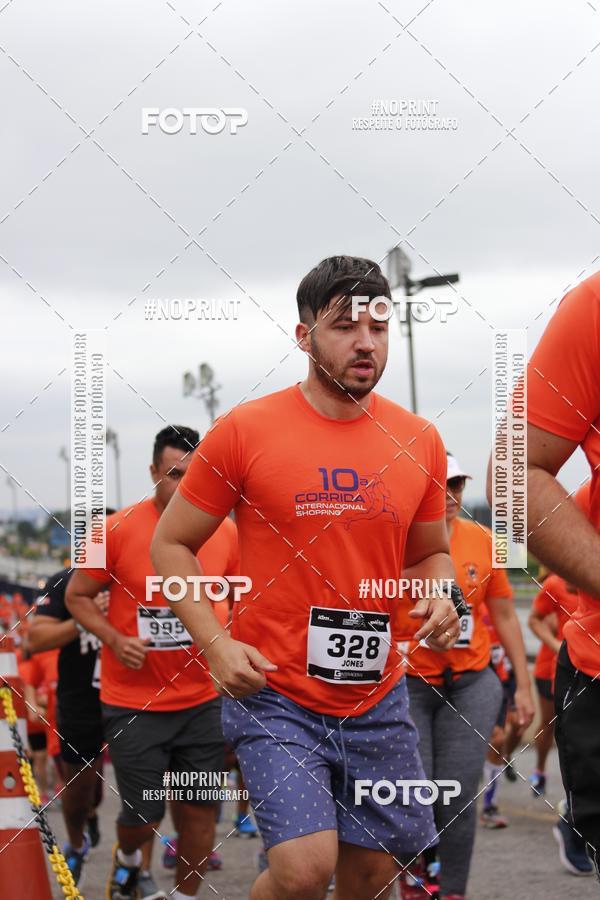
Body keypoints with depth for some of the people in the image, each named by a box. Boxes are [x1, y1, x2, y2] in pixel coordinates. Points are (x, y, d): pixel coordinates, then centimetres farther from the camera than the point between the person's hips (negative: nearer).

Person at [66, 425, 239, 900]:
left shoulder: (225, 532, 0)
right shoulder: (119, 529, -10)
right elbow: (77, 596, 0)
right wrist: (115, 639, -14)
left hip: (202, 699, 3)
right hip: (133, 702, -3)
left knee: (200, 810, 5)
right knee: (143, 814, 4)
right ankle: (128, 858, 39)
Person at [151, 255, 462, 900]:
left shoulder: (419, 442, 5)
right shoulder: (243, 431, -7)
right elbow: (170, 544, 1)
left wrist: (438, 598, -4)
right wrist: (216, 643, -11)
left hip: (378, 700, 4)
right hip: (274, 695, -4)